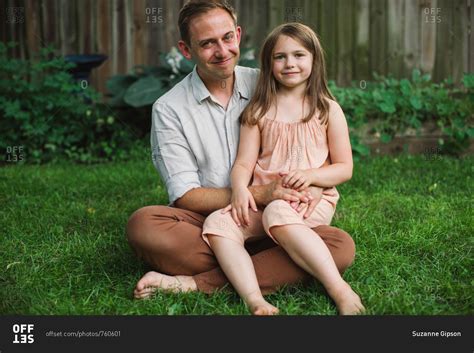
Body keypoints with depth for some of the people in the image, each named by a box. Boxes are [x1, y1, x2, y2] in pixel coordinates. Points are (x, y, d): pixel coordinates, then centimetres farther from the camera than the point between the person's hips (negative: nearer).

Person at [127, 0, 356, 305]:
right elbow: (185, 196, -7)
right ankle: (282, 270, -25)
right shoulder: (169, 109, 0)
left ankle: (199, 284, -27)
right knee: (143, 224, -32)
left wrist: (302, 187, -14)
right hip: (205, 225, -2)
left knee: (341, 246, -26)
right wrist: (260, 194, -19)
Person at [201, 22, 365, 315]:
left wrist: (311, 175, -14)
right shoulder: (259, 111, 13)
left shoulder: (328, 110, 8)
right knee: (218, 222, -25)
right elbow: (244, 163, 6)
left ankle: (340, 289, -37)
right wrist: (240, 188, -16)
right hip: (264, 199, 3)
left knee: (279, 214, -37)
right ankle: (254, 299, -41)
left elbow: (345, 168, 6)